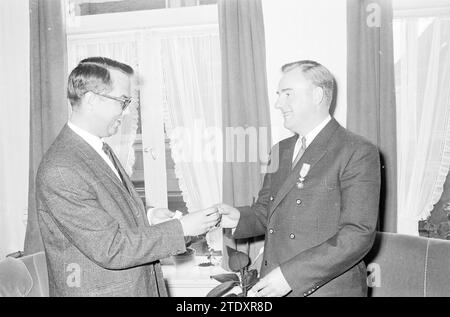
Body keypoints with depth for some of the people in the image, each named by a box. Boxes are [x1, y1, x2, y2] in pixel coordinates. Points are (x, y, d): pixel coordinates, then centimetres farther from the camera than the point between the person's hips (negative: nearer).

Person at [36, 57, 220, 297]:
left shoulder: (100, 149, 5)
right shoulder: (59, 171, -24)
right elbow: (110, 249, -24)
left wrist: (146, 219, -2)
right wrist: (181, 228, -21)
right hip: (98, 290, -8)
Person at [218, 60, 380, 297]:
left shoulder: (358, 153, -12)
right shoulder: (280, 151, 11)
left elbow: (358, 235, -18)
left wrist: (291, 274, -23)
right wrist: (239, 218, -6)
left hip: (329, 289, -5)